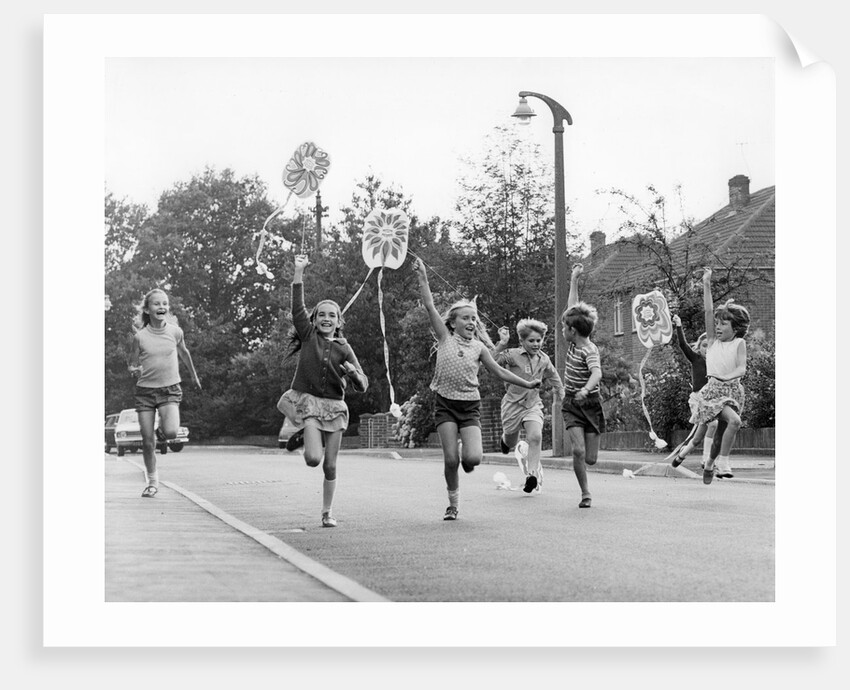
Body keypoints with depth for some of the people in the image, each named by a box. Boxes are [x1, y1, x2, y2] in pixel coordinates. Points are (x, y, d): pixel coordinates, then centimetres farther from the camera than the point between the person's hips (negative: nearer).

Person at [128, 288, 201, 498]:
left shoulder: (175, 332, -2)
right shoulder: (140, 336, -5)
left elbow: (184, 353, 19)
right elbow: (132, 365, 5)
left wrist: (194, 375, 31)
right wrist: (135, 370, -19)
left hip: (170, 389, 0)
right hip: (145, 390, 0)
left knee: (171, 432, -23)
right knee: (147, 442, -1)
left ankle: (161, 432, 14)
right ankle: (152, 481, 17)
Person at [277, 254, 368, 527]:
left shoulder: (344, 348, 4)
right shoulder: (308, 335, 2)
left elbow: (362, 386, 1)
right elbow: (297, 307, -11)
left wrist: (354, 373, -22)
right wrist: (299, 272, -19)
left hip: (334, 406, 2)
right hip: (308, 401, -2)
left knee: (330, 466, 3)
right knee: (313, 458, -18)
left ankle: (327, 512, 16)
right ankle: (306, 437, 18)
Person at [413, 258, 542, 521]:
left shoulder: (478, 347, 7)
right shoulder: (445, 338, 3)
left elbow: (499, 371, 14)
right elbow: (430, 307, -2)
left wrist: (528, 384, 11)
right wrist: (423, 279, -7)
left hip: (470, 405, 1)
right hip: (445, 403, -1)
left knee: (473, 458, -15)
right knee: (450, 459, -8)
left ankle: (467, 459, 23)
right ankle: (453, 504, 11)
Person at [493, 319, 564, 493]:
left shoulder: (544, 359, 3)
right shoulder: (513, 355, -13)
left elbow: (552, 375, 25)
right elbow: (494, 362, -27)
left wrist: (559, 390, 32)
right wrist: (502, 344, -33)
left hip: (533, 404, 3)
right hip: (513, 403, -2)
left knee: (535, 436, -22)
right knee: (511, 443, 13)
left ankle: (533, 474, -17)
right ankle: (505, 440, 53)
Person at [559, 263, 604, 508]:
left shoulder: (590, 351, -19)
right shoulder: (574, 343, 0)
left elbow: (597, 373, -38)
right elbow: (572, 309, 7)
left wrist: (586, 389, -57)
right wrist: (574, 280, 8)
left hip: (590, 404, -5)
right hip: (571, 405, 5)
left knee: (591, 458, -1)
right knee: (578, 451, -13)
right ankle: (585, 493, -1)